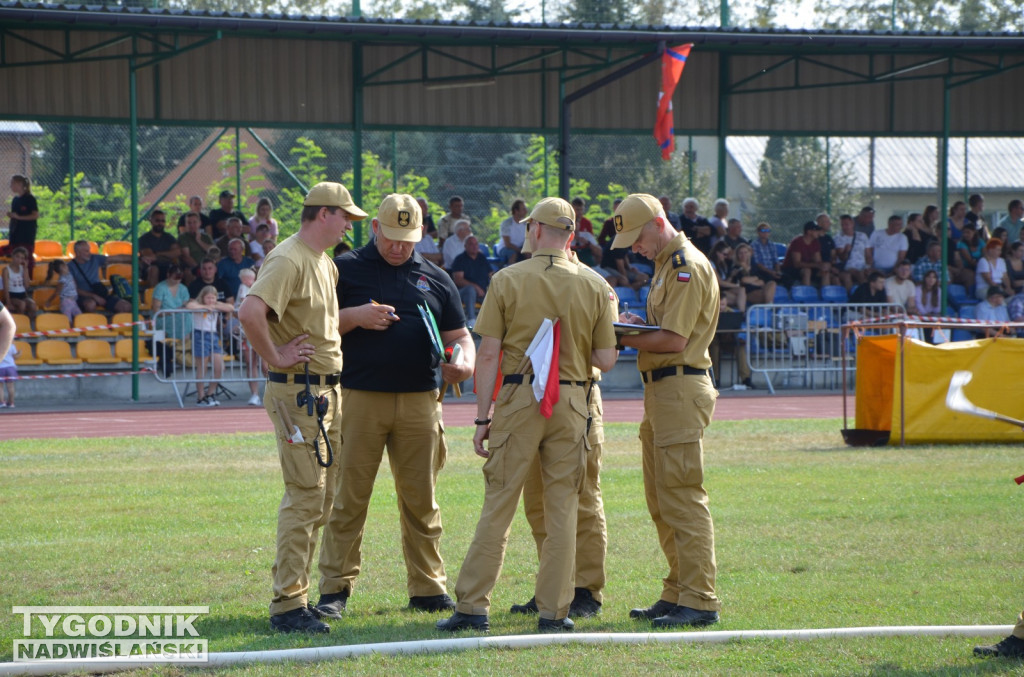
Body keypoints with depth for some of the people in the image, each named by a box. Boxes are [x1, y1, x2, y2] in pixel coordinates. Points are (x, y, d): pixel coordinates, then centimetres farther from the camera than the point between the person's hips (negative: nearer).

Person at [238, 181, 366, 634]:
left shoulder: (326, 264, 16)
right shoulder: (288, 261, -16)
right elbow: (250, 311, -31)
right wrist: (274, 357, -21)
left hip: (327, 391, 10)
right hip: (298, 392, -10)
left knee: (321, 500, 13)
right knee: (305, 497, -11)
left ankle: (294, 594, 20)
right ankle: (288, 607, -9)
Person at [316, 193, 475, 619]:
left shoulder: (435, 279, 16)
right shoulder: (345, 270, 6)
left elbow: (459, 335, 18)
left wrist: (465, 361, -4)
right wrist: (355, 317, -13)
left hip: (420, 402, 3)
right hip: (359, 399, -3)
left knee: (421, 500, 6)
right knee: (348, 498, -3)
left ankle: (428, 588, 13)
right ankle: (335, 589, 1)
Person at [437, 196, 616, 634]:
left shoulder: (507, 281, -3)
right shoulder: (594, 287, 2)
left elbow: (488, 355, -5)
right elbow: (606, 361, 1)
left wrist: (482, 418, -1)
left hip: (516, 400, -1)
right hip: (570, 401, 1)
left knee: (497, 505, 2)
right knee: (562, 509, 6)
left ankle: (472, 606, 1)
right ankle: (553, 612, 6)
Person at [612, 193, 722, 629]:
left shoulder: (687, 266, -12)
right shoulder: (667, 265, 20)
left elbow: (674, 339, -19)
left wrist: (623, 339, -12)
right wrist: (634, 326, 4)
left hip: (681, 390, -11)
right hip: (660, 391, 11)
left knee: (683, 498, -12)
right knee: (661, 499, 13)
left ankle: (700, 601, -12)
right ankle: (677, 594, 19)